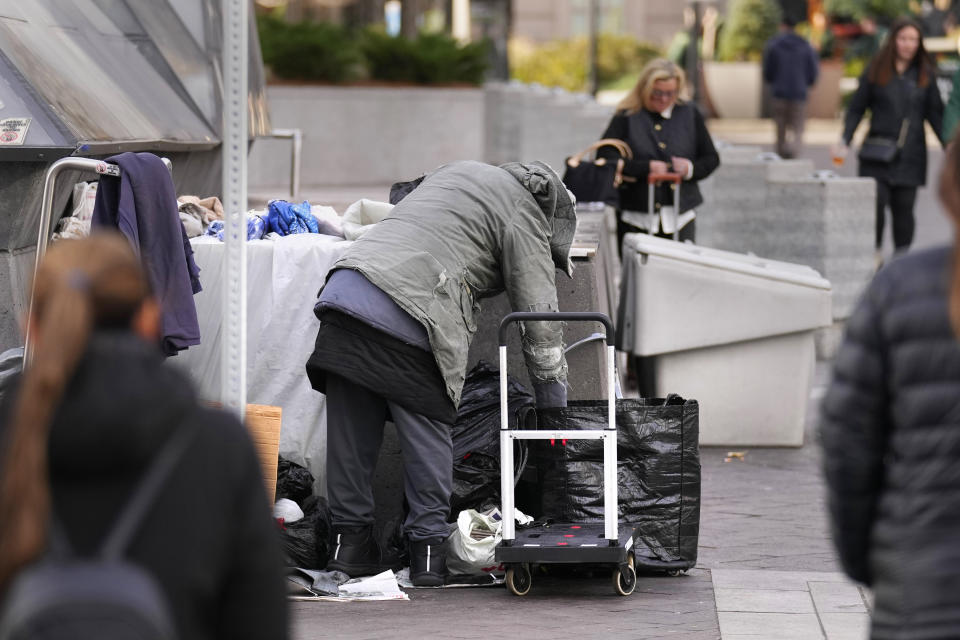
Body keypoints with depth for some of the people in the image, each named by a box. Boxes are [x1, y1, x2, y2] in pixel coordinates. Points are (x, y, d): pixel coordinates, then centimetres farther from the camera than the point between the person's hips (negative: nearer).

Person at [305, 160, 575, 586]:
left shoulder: (458, 172, 29)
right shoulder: (525, 216, 9)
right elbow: (540, 321, 7)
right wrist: (554, 407, 14)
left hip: (344, 287, 7)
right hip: (407, 315, -7)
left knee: (351, 429, 10)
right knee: (428, 431, 5)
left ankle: (349, 539, 14)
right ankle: (427, 546, 7)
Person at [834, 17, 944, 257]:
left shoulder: (925, 75, 7)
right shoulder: (876, 71, 3)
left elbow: (935, 114, 8)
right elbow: (856, 109, 5)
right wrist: (845, 142, -6)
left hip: (910, 156, 1)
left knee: (903, 208, 1)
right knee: (876, 204, -8)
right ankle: (874, 254, 9)